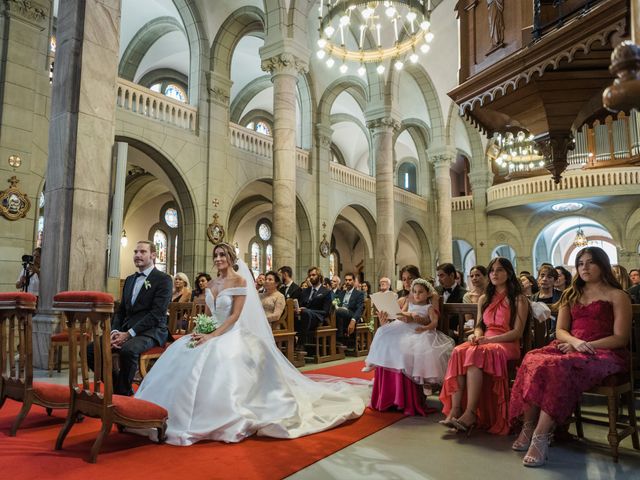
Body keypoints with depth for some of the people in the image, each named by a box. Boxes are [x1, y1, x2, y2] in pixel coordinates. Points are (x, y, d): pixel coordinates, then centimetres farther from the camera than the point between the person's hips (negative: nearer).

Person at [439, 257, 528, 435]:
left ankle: (471, 413, -41)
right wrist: (476, 335, -5)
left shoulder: (519, 299, 6)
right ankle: (455, 410, -38)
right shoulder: (484, 299, 22)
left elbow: (517, 332, -4)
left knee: (476, 354, -38)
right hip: (483, 342, 5)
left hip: (506, 344, -5)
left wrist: (489, 339, -16)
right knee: (459, 352, -31)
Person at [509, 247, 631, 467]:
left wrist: (587, 346, -14)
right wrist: (575, 341, -9)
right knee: (532, 360, -28)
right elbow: (560, 331, 13)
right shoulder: (571, 294, 22)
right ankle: (528, 426, -26)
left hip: (603, 353, -5)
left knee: (557, 366, -37)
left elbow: (621, 338, -3)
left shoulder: (617, 296, 7)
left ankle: (541, 435, -36)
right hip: (570, 348, 5)